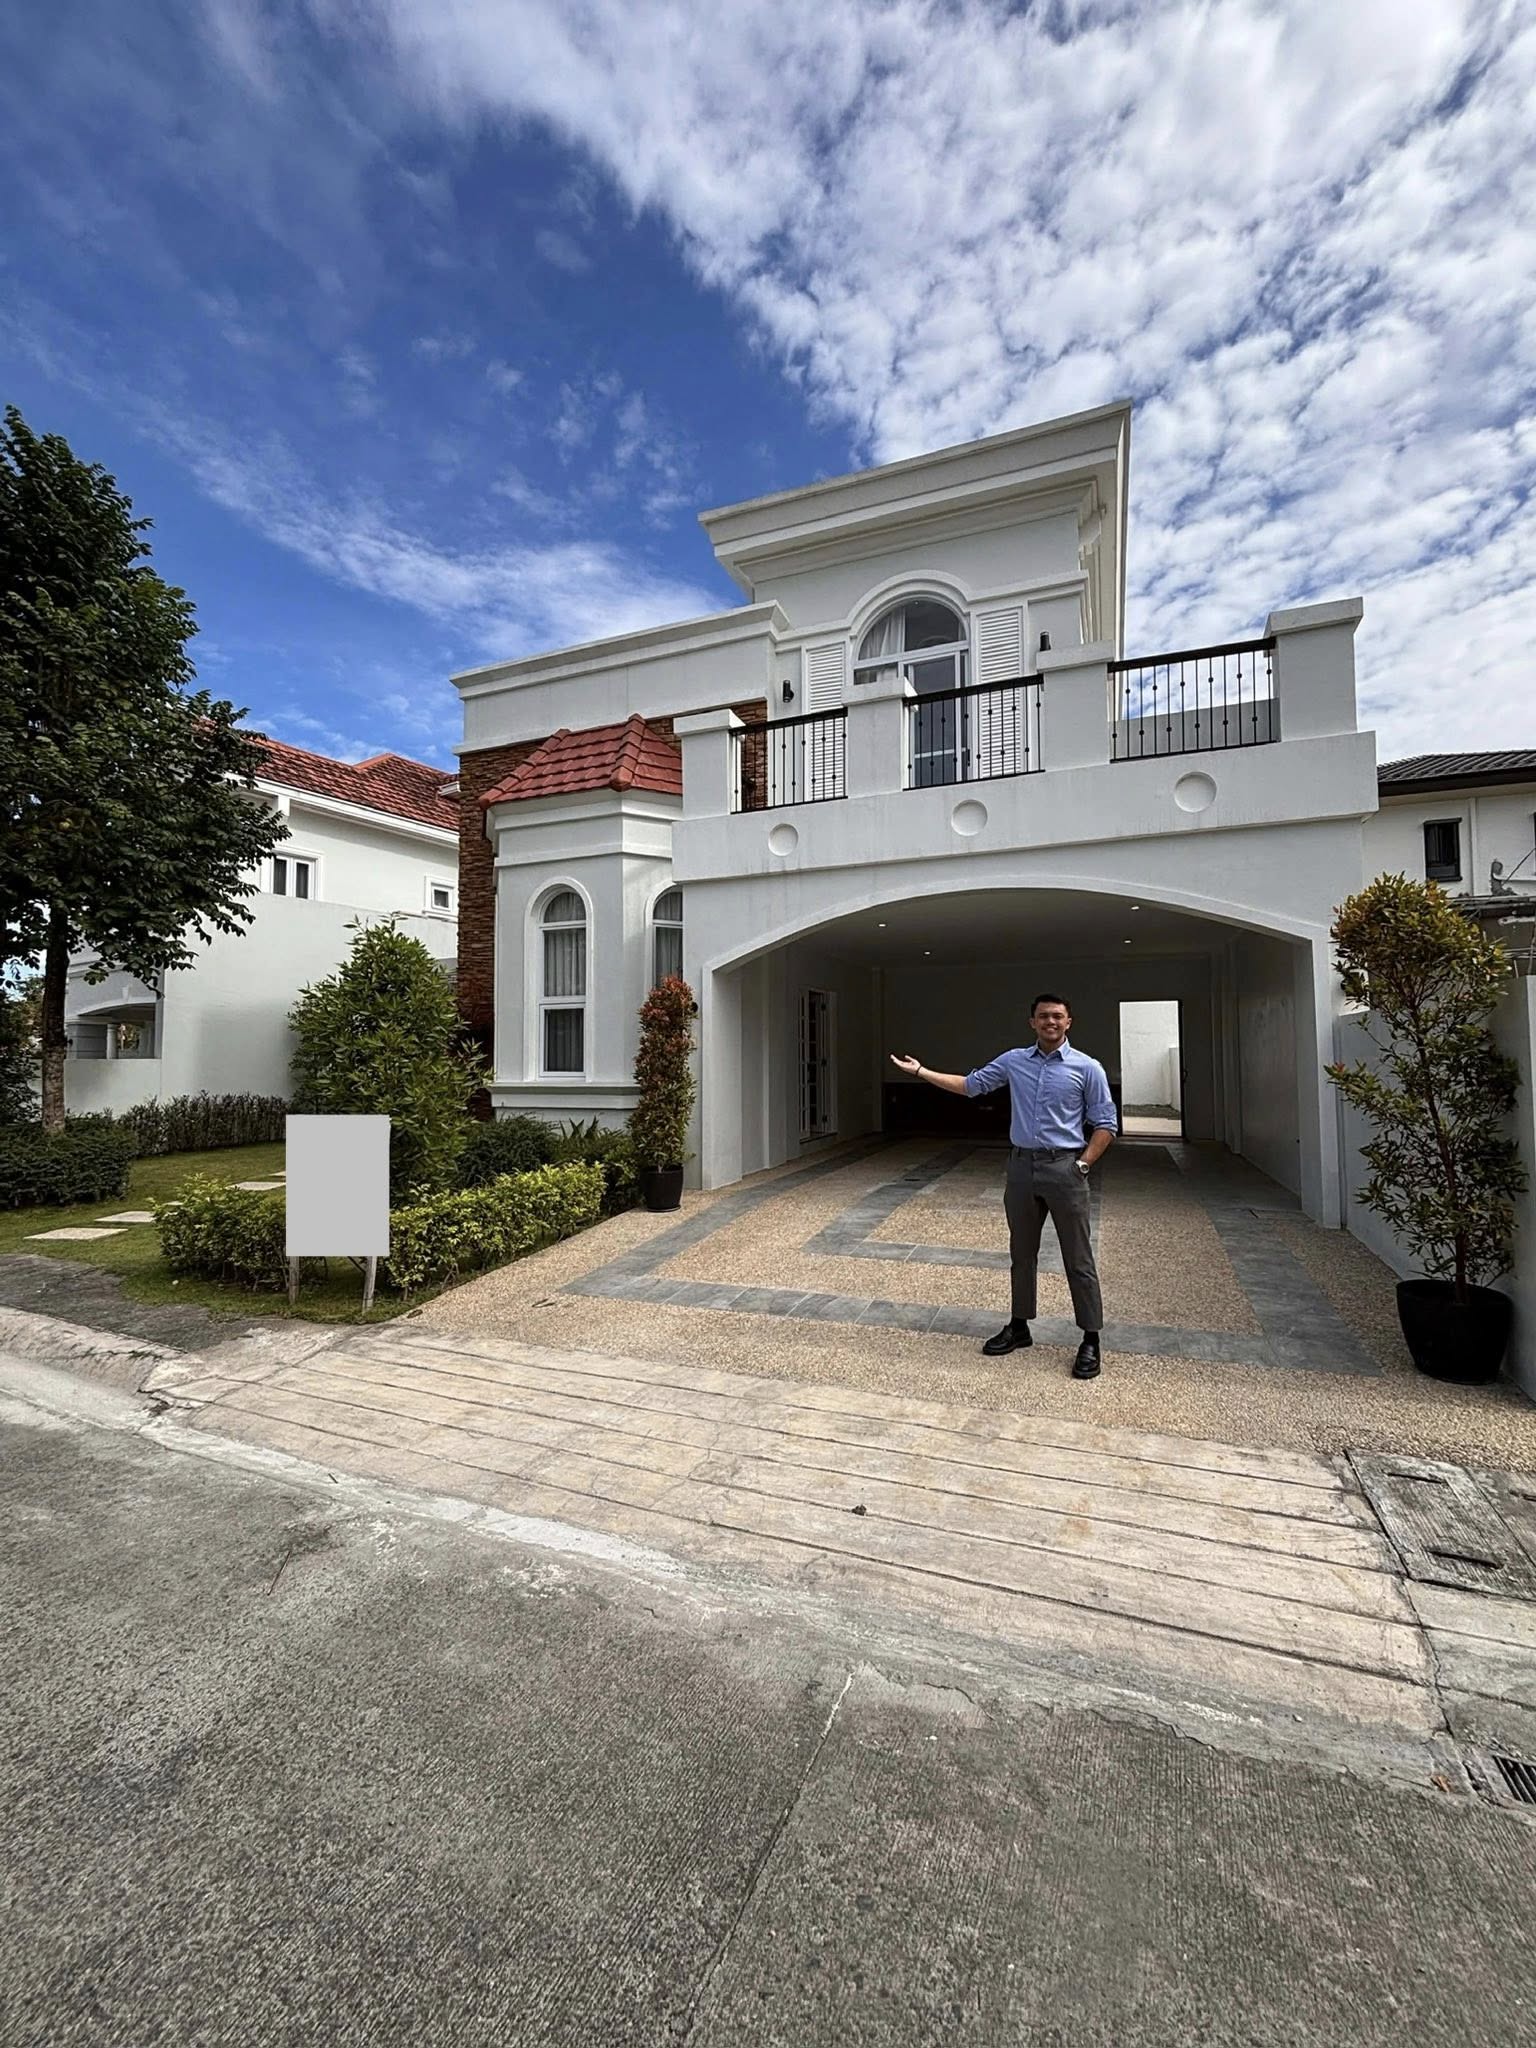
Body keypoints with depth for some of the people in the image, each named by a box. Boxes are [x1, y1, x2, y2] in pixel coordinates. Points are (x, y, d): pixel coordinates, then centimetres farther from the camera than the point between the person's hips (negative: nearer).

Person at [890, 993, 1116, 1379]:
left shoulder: (1087, 1068, -4)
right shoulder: (1014, 1061, 6)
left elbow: (1105, 1124, 0)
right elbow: (971, 1084, 12)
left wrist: (1082, 1164, -9)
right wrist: (920, 1071, 9)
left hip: (1064, 1167, -4)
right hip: (1022, 1165, 4)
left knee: (1078, 1259, 3)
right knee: (1021, 1254, 14)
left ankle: (1091, 1340, 15)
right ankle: (1019, 1326, 28)